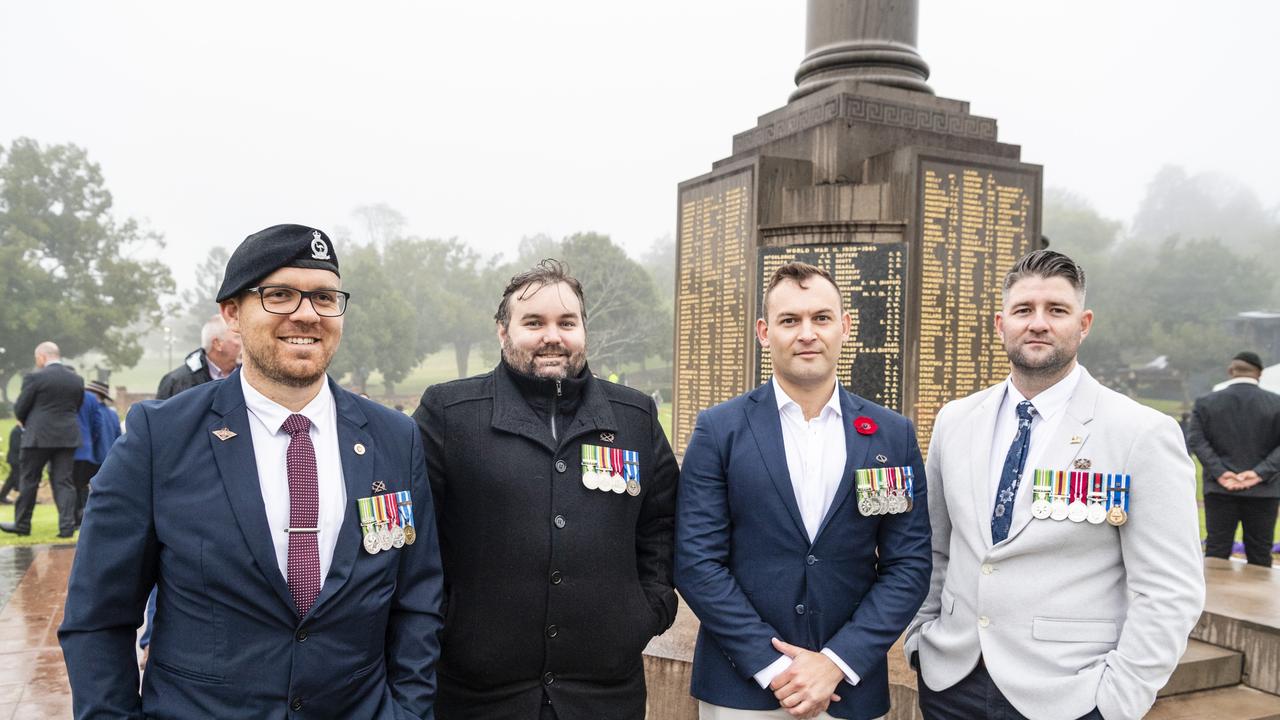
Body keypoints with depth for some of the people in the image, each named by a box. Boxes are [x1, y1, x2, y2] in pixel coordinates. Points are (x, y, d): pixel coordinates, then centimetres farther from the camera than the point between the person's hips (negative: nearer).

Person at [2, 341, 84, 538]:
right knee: (63, 481, 5)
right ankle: (67, 526, 0)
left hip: (38, 437, -4)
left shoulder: (35, 377, -10)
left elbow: (20, 409, -3)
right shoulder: (77, 379, 6)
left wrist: (26, 423, 17)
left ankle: (22, 524, 21)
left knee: (29, 481, 10)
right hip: (68, 437, 4)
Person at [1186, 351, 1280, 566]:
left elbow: (1196, 439, -8)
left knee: (1216, 552, 5)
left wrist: (1219, 473, -11)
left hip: (1220, 490, 1)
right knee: (1260, 556, 8)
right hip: (1263, 492, 0)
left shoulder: (1206, 403, 0)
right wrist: (1260, 473, -12)